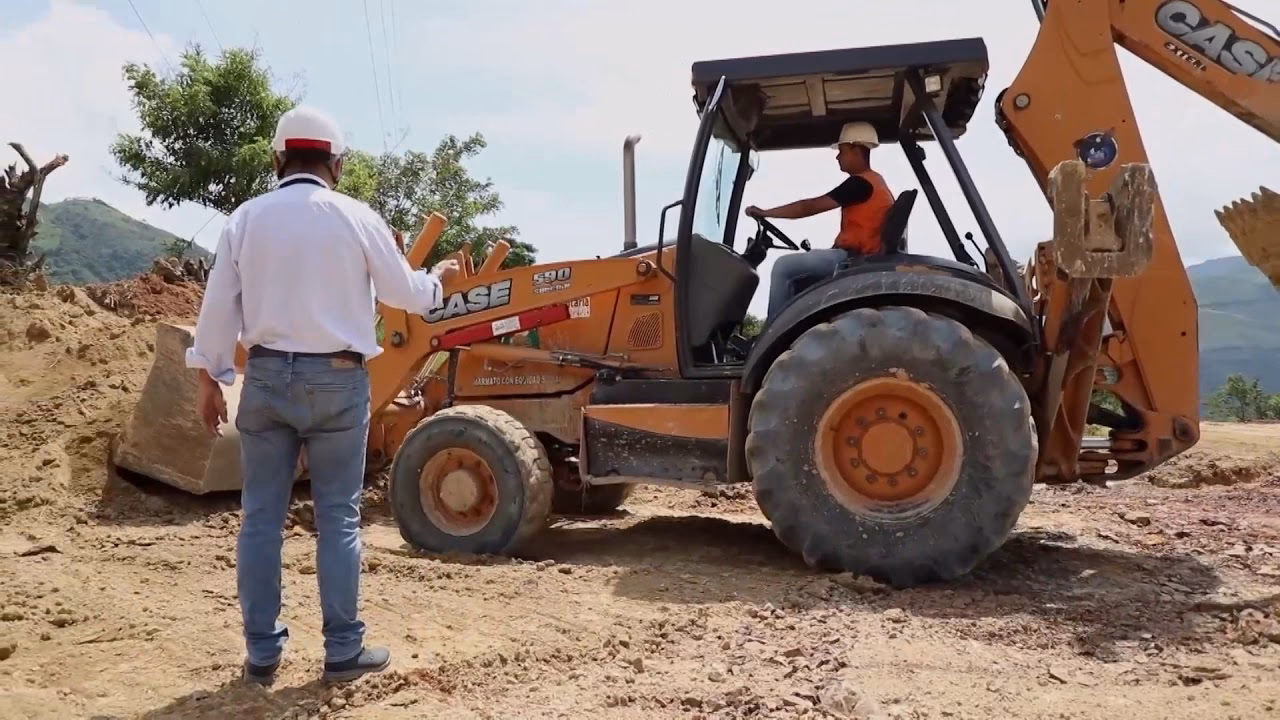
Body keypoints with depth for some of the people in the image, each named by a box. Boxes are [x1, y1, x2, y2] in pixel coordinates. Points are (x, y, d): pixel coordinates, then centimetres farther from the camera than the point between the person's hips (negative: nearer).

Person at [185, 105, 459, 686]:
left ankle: (262, 652, 16)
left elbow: (219, 306, 2)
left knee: (261, 516, 9)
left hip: (267, 376, 2)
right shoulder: (355, 217, -4)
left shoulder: (247, 218, 2)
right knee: (338, 517, 5)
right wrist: (439, 277, 25)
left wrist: (209, 381, 12)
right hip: (336, 380, -2)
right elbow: (406, 294, 4)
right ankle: (344, 651, 11)